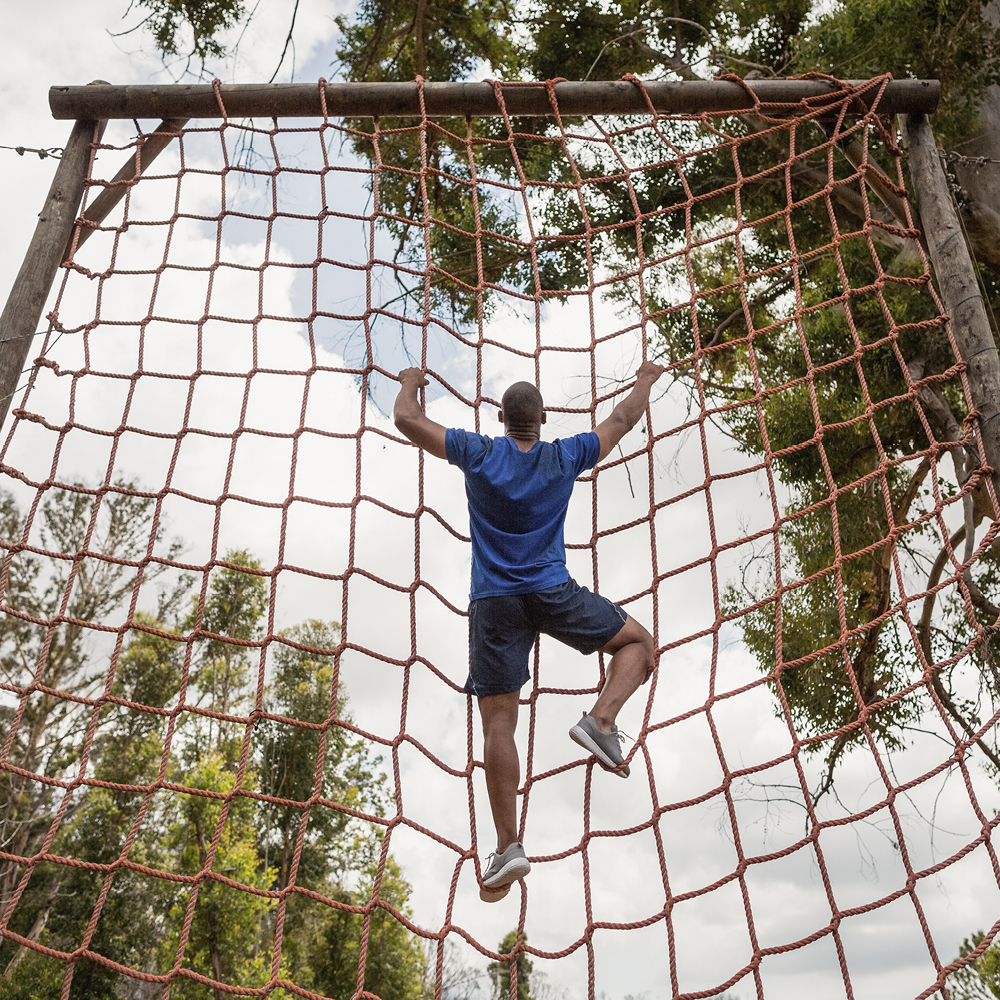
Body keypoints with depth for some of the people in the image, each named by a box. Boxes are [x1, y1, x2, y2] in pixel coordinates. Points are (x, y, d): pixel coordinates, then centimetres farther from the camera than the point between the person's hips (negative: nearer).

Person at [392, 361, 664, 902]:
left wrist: (409, 383, 27)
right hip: (554, 593, 0)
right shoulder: (564, 457, 3)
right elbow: (621, 419, 18)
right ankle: (601, 720, -7)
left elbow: (407, 419, 6)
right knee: (638, 642, 18)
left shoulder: (478, 453, 0)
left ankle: (508, 847, -5)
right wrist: (645, 380, 36)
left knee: (498, 723, 0)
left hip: (493, 603, 0)